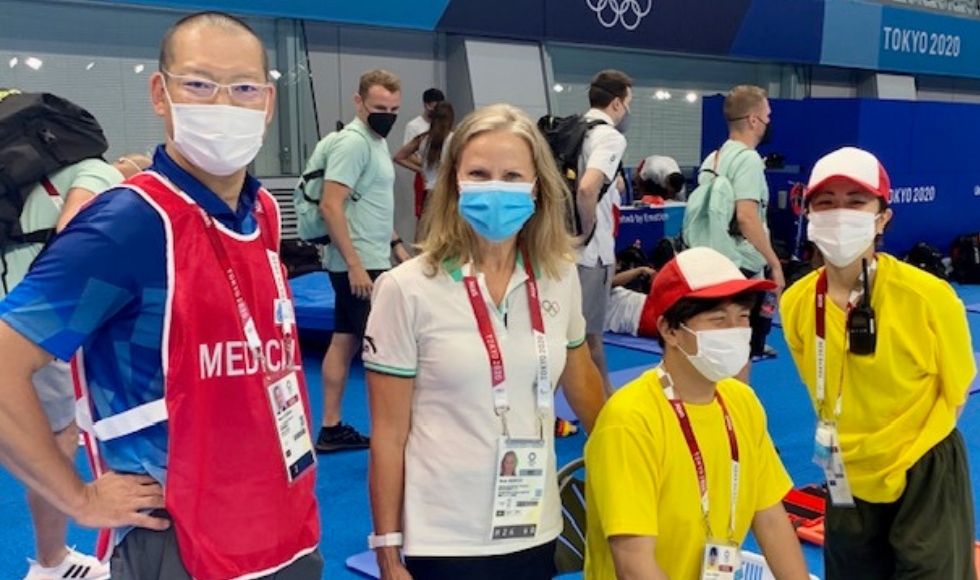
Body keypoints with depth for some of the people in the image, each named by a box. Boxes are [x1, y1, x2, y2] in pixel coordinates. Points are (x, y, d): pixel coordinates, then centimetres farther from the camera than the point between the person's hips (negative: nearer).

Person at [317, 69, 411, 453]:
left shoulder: (376, 141, 14)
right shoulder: (353, 142, -17)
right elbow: (331, 206, -23)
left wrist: (396, 244, 22)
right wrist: (356, 264, -26)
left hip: (368, 261, 10)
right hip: (360, 264, -10)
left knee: (345, 341, 12)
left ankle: (331, 428, 19)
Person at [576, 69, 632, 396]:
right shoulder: (611, 137, -15)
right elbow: (587, 189, -32)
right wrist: (588, 231, -18)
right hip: (590, 249, -8)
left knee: (589, 330, 20)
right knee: (585, 333, 4)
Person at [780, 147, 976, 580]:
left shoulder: (928, 296, -20)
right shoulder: (796, 303, -10)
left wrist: (907, 453, -5)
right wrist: (838, 444, 2)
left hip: (925, 478, -4)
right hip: (849, 482, 4)